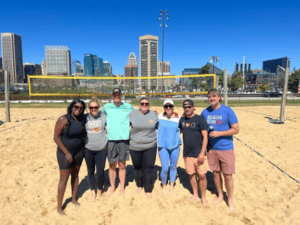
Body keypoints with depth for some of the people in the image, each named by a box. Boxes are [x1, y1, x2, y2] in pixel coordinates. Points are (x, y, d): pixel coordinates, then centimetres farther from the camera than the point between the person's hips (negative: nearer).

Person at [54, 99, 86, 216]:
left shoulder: (81, 120, -1)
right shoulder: (63, 120, -16)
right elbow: (56, 138, -16)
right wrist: (67, 153, -17)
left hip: (79, 152, 5)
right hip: (65, 152, -5)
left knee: (75, 175, 17)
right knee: (64, 179, 1)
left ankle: (74, 199, 36)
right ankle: (59, 207, 18)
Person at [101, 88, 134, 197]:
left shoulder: (128, 106, 7)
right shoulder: (106, 107, 8)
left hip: (124, 139, 0)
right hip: (111, 139, 1)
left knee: (122, 165, 8)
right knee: (112, 165, 9)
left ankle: (122, 188, 25)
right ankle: (112, 187, 29)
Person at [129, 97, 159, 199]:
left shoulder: (153, 114, 2)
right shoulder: (133, 114, -3)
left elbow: (158, 126, 18)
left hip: (150, 146, 0)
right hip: (135, 147, 1)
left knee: (148, 168, -1)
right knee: (137, 168, 15)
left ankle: (148, 190, 17)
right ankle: (140, 185, 40)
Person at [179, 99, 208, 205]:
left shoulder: (200, 119, -8)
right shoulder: (182, 120, 7)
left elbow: (205, 137, -11)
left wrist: (202, 153, -18)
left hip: (198, 153, -4)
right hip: (187, 153, 5)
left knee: (202, 175, -1)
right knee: (191, 174, 13)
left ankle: (203, 197, 20)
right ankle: (195, 194, 32)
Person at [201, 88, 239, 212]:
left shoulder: (227, 111, -9)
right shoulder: (205, 112, 2)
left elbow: (236, 129, -10)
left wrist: (219, 133, -19)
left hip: (226, 148, -3)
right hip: (211, 148, 4)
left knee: (228, 175, 4)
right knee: (216, 173, 15)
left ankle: (230, 200, 25)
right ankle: (220, 196, 36)